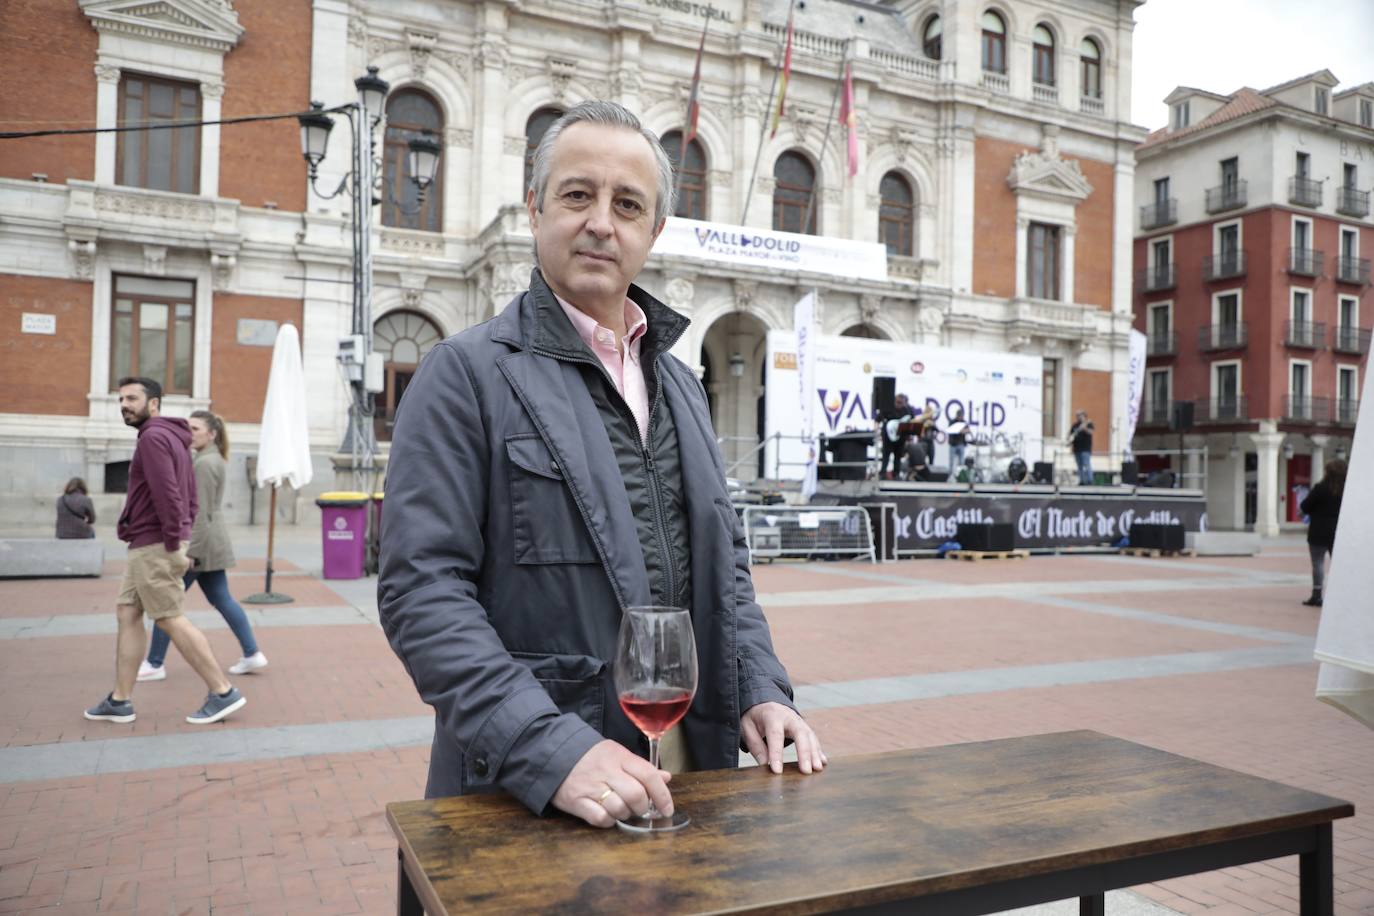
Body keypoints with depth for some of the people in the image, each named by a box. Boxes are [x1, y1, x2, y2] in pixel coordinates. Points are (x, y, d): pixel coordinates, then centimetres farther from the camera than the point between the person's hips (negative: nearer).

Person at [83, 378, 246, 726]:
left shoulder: (153, 437, -14)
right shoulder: (174, 439, 17)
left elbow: (166, 494, -23)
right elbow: (190, 497, 18)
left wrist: (173, 544, -22)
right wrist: (181, 538, 15)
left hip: (153, 546, -10)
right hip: (149, 546, 10)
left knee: (170, 619, -5)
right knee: (127, 614, 12)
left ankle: (223, 692, -2)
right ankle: (120, 700, 17)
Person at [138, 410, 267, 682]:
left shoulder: (205, 463, -15)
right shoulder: (210, 458, 16)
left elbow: (201, 512, -20)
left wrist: (191, 551, -22)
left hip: (200, 543, -10)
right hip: (211, 544, 10)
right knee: (222, 599, 10)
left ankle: (155, 664, 9)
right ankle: (252, 654, 11)